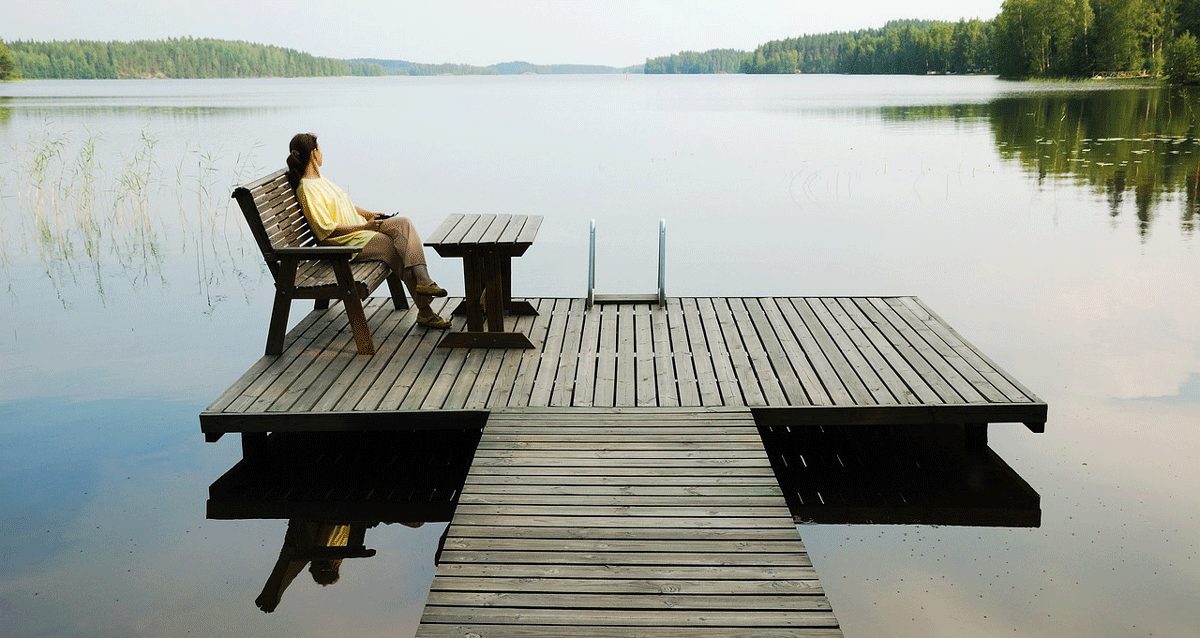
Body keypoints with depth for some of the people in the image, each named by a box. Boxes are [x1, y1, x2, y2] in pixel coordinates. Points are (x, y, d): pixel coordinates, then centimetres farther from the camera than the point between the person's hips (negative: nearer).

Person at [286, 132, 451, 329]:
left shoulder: (319, 179, 18)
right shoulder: (307, 189, -13)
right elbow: (326, 230, -19)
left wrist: (369, 214, 10)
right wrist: (364, 227, -20)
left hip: (361, 229, 9)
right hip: (348, 242, -9)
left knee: (403, 222, -14)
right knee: (401, 251, -20)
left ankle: (422, 281, -25)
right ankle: (424, 311, -17)